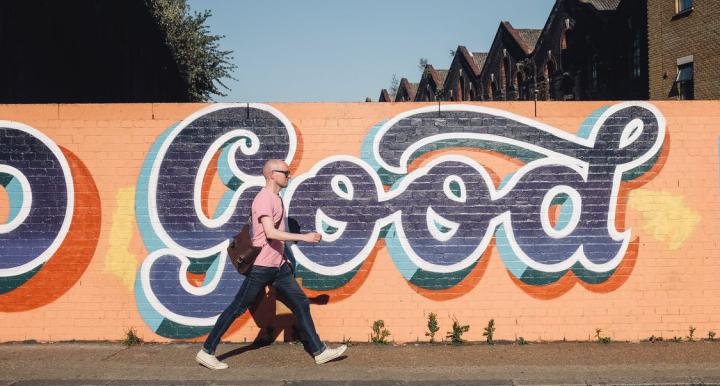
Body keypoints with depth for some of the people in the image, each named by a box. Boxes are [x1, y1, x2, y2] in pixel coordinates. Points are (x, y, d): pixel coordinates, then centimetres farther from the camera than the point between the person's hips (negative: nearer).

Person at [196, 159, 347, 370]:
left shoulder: (276, 198, 14)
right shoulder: (264, 198, -16)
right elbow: (270, 233, -28)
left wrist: (283, 258, 21)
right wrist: (304, 237, -26)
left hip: (278, 266, 9)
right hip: (261, 266, -9)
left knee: (301, 304, 8)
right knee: (237, 309, 0)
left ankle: (319, 351, 14)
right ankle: (206, 352, 12)